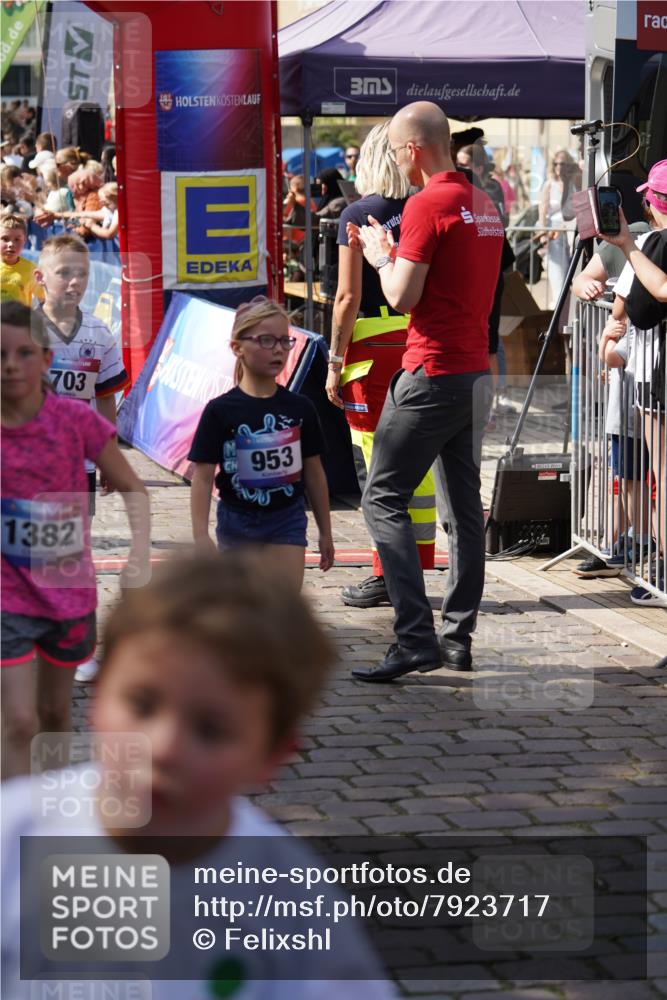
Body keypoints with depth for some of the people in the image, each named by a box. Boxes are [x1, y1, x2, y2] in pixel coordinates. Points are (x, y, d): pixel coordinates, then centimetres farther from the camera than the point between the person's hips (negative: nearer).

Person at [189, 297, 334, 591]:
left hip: (287, 519, 1)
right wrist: (201, 535, -16)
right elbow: (203, 477, -10)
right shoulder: (220, 411, -10)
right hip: (237, 520, -1)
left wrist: (325, 532, 11)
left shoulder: (299, 408, -1)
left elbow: (314, 471, 7)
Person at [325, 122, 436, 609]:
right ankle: (416, 568, 14)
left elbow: (348, 297, -10)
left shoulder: (358, 215, -8)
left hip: (372, 347, -5)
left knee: (381, 464, -1)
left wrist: (335, 360, -4)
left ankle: (388, 575, 1)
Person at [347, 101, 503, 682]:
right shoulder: (485, 204, 13)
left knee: (383, 498, -5)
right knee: (466, 504, 12)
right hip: (477, 372, 9)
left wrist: (381, 257, 2)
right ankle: (459, 638, 15)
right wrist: (394, 255, 18)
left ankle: (416, 639, -12)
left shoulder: (427, 204, -14)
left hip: (433, 373, -9)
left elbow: (403, 296, -16)